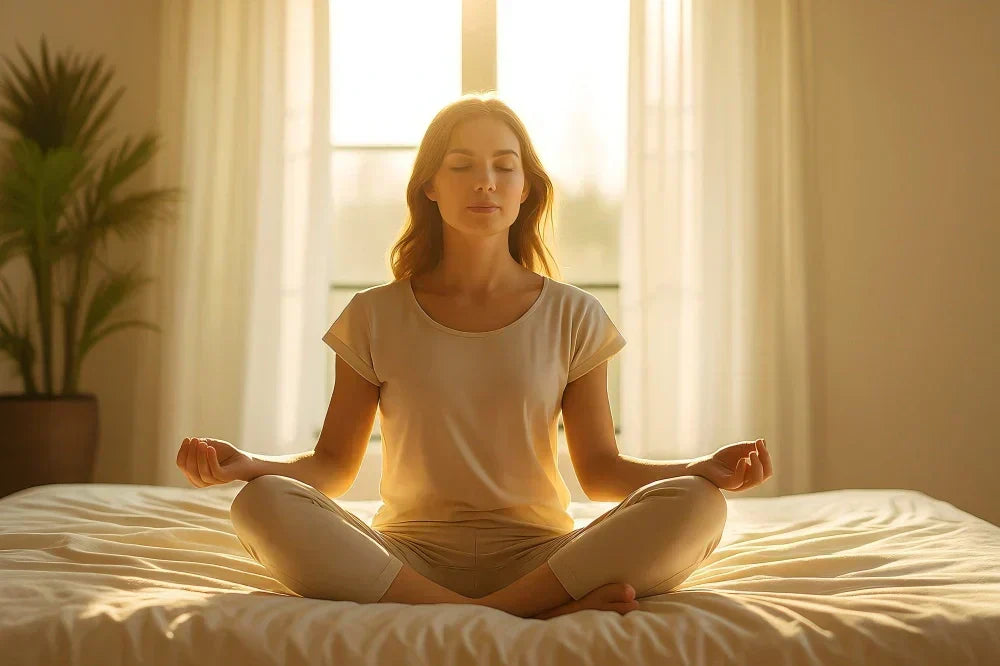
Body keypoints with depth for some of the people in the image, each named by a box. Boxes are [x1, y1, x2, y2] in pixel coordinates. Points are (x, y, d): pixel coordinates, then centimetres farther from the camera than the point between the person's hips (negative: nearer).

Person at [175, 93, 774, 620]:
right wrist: (247, 464, -13)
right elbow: (334, 465, 7)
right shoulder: (376, 317, 6)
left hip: (537, 555, 0)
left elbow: (601, 470, 6)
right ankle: (544, 611, -29)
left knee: (696, 506, -25)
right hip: (410, 558, 1)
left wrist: (702, 469, -12)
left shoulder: (573, 317, 6)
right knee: (262, 505, -28)